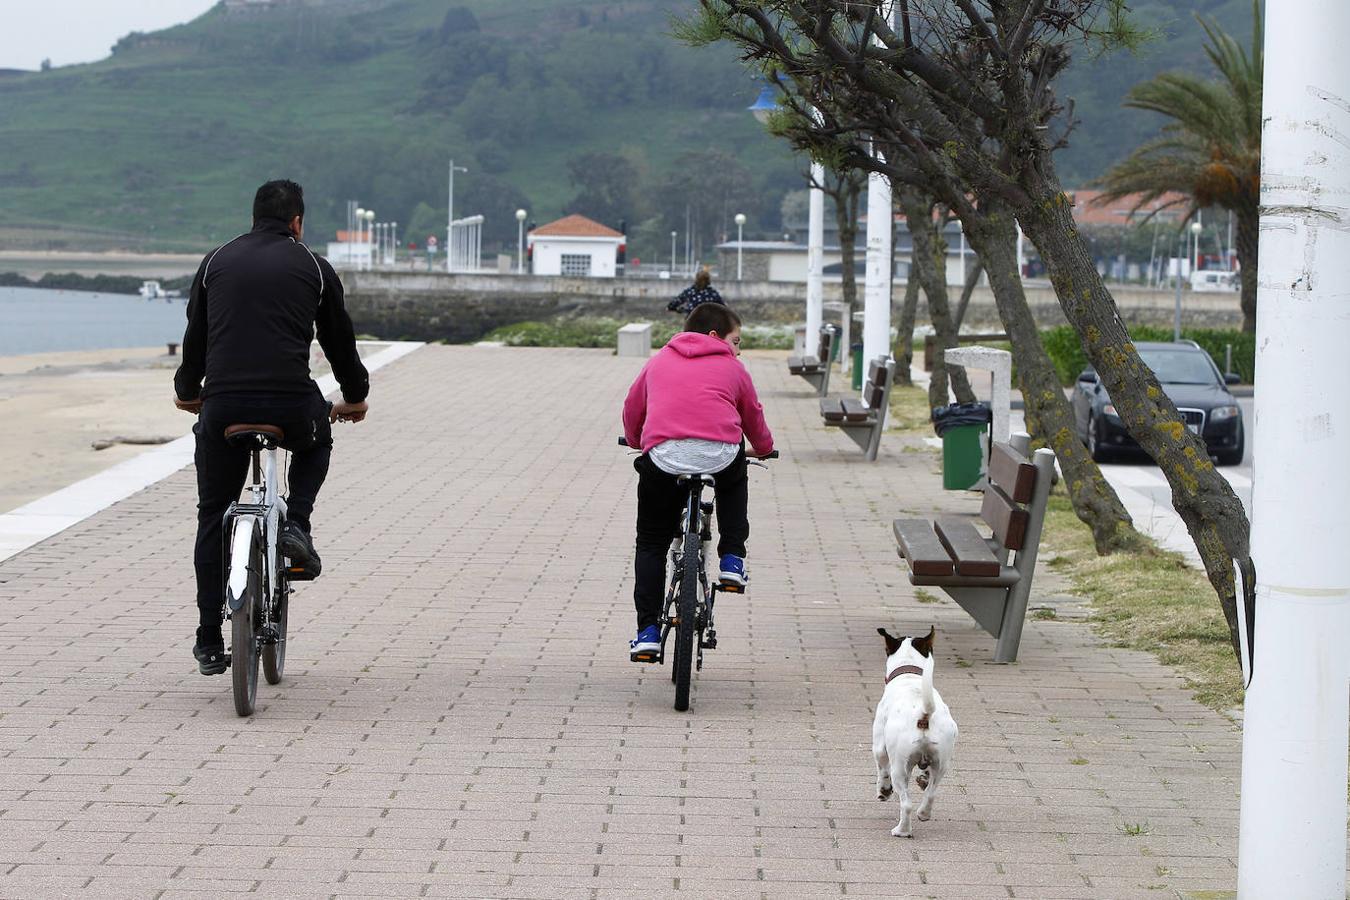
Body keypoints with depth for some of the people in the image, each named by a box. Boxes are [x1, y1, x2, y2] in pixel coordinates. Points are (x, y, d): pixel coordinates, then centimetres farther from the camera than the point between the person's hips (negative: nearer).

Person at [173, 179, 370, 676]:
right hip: (291, 405, -1)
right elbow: (339, 340, 18)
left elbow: (194, 337, 23)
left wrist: (187, 392, 41)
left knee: (213, 518, 14)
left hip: (222, 405, 1)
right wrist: (355, 397, 35)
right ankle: (296, 526, 10)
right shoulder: (313, 267, 11)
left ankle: (209, 641, 12)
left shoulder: (216, 262, 16)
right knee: (316, 443, 35)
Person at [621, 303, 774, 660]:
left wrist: (636, 442, 56)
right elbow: (754, 420, 33)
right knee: (734, 480, 37)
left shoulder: (659, 362, 26)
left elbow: (631, 413, 34)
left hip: (663, 456, 1)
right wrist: (764, 449, 54)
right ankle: (732, 558, 23)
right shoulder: (731, 368, 21)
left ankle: (647, 631, 6)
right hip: (720, 454, -1)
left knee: (651, 544, 16)